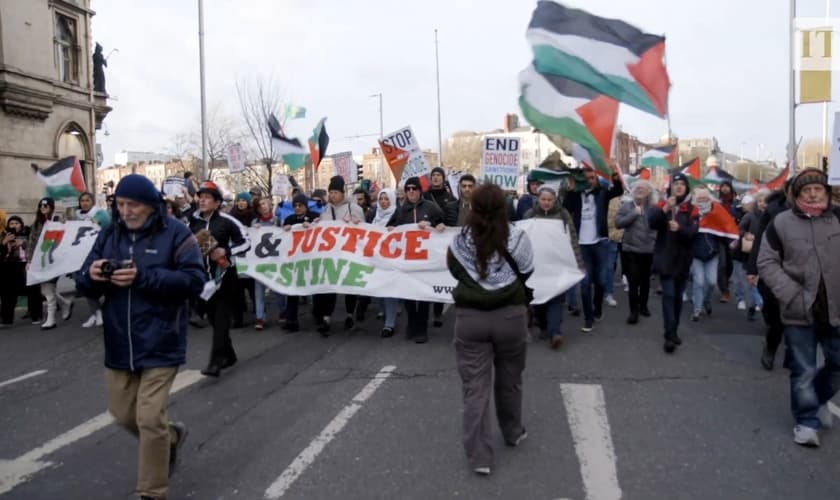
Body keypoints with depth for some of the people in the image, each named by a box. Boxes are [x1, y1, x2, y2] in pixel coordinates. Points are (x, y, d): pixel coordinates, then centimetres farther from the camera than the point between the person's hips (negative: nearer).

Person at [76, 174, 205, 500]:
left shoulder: (175, 233, -9)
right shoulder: (109, 234, 6)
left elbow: (195, 280, -18)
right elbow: (86, 288, 7)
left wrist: (143, 276, -27)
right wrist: (91, 275, -18)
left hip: (160, 344, -6)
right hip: (119, 343, 6)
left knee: (149, 420, -5)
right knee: (123, 415, 17)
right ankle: (170, 436, 46)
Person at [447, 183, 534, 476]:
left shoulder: (460, 241, -5)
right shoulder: (517, 238, -8)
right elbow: (527, 272, 6)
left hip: (470, 317, 0)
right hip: (511, 315, 1)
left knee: (475, 386, 3)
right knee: (509, 379, 20)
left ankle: (479, 456, 3)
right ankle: (512, 432, 40)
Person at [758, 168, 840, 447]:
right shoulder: (781, 223, -5)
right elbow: (766, 263, -3)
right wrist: (792, 295, -13)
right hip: (800, 312, -3)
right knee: (803, 371, 6)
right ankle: (807, 421, 22)